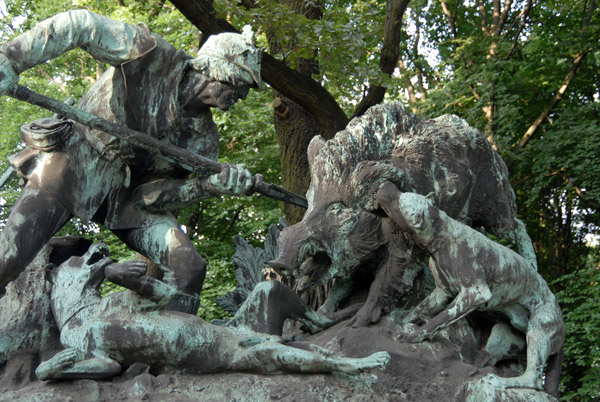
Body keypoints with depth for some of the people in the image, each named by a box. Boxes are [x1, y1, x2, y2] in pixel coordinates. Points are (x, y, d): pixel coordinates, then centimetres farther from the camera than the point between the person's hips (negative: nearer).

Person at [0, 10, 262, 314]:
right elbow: (79, 26, -18)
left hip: (126, 196, 5)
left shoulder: (202, 138, -4)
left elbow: (155, 193, -9)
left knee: (189, 268, -13)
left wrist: (211, 185, -27)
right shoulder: (152, 56, -17)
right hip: (73, 163, -4)